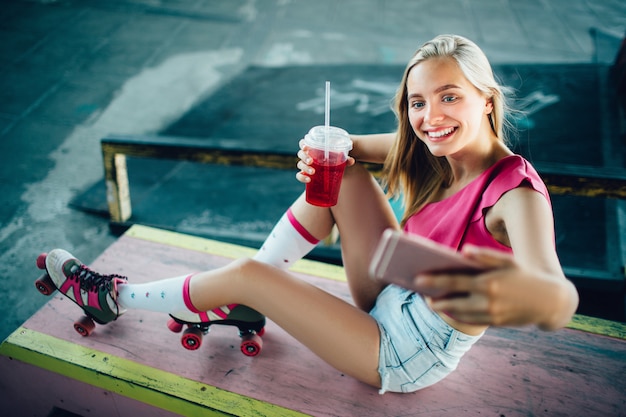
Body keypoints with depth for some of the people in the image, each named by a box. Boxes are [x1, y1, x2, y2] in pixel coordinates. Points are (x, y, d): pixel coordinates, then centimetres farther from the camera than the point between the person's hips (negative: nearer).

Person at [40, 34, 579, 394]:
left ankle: (114, 298, 12)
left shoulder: (517, 191, -26)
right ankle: (235, 305, 3)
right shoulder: (439, 150, -6)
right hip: (394, 302, 7)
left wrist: (521, 293, -68)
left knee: (247, 275, -15)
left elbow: (561, 301, -44)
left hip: (409, 357, -6)